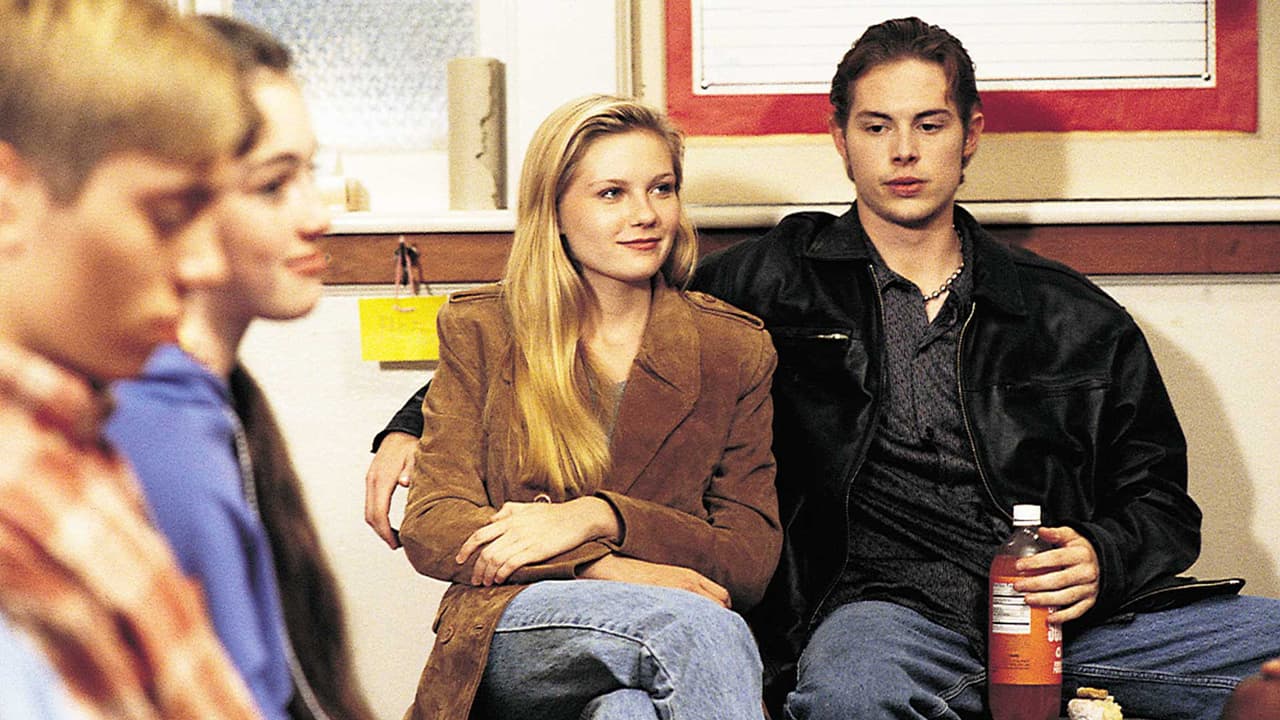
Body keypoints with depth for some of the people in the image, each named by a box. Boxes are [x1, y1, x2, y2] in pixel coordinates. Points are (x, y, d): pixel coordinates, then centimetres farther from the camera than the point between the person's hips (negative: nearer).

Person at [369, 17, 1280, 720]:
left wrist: (1103, 558, 0)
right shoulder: (777, 284, 14)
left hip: (1071, 605, 3)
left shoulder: (1077, 320, 19)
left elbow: (1163, 501, 24)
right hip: (880, 603, -3)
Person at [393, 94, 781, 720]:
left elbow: (753, 562, 6)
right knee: (695, 626, -33)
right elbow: (429, 528, 0)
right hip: (509, 637, -1)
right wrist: (610, 570, -16)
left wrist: (597, 517, -12)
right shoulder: (480, 330, 10)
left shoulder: (734, 347, 12)